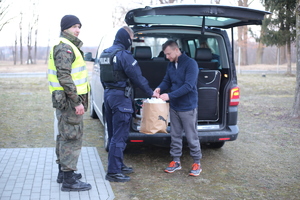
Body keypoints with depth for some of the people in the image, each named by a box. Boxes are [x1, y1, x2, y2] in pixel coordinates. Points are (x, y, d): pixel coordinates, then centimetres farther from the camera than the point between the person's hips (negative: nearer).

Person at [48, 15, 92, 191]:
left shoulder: (69, 46, 18)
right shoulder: (64, 47, -15)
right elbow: (64, 76, -23)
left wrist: (78, 100, 21)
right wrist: (77, 102, -24)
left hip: (67, 101, 11)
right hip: (69, 100, -11)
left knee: (65, 136, 17)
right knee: (72, 137, -7)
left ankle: (63, 172, 30)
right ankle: (69, 180, -2)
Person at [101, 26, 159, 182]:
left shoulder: (105, 53, 12)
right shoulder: (124, 55, -16)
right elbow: (136, 76, -14)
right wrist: (150, 92, -4)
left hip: (108, 94, 10)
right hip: (120, 97, -9)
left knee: (113, 134, 17)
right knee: (119, 136, -4)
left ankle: (118, 165, 28)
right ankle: (113, 172, -2)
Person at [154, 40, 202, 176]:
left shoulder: (190, 64, -16)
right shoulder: (171, 64, 7)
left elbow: (188, 86, -23)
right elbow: (167, 81, 13)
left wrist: (170, 95, -28)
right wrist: (160, 88, -10)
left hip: (188, 107, -7)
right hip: (174, 106, 7)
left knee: (191, 137, 3)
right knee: (175, 135, 14)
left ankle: (197, 163, 17)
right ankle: (176, 161, 26)